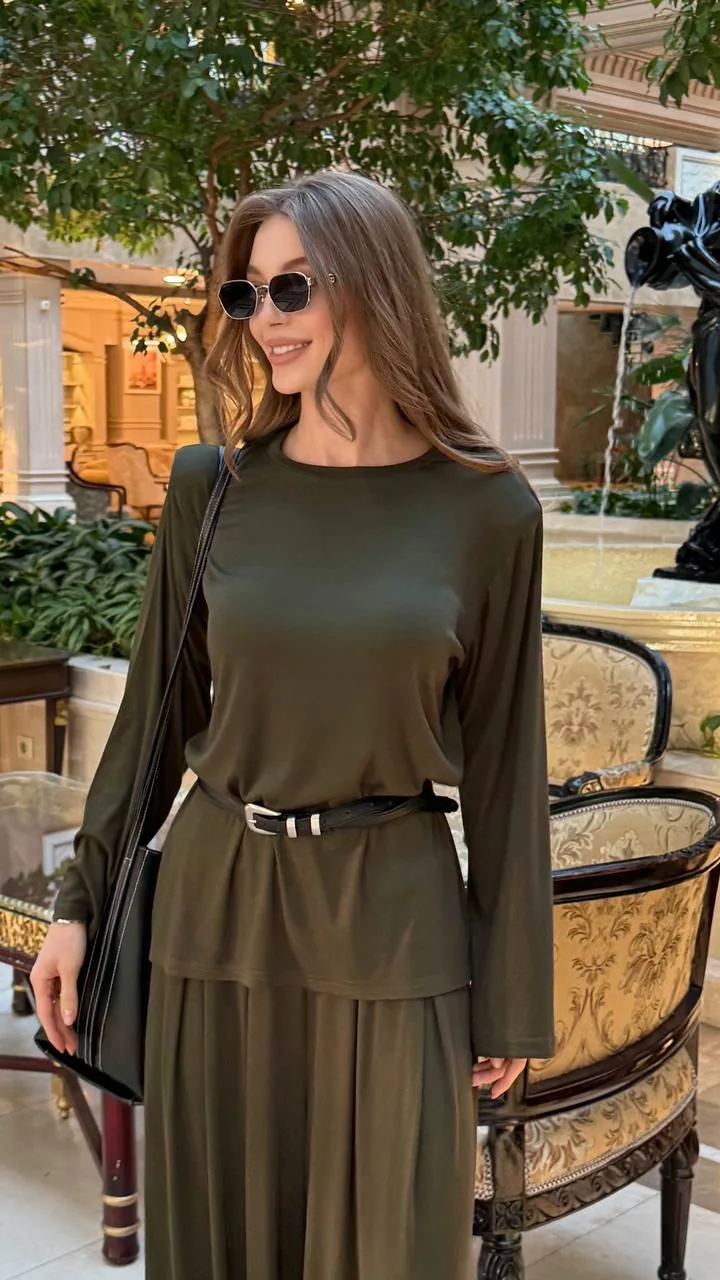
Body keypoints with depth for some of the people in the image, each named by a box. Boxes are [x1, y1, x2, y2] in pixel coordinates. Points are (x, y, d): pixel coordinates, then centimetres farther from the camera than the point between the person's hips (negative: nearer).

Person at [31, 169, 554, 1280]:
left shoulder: (486, 510, -6)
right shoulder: (211, 486, -1)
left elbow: (503, 763, -1)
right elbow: (157, 709, 7)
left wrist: (514, 995, 2)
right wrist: (82, 900, 7)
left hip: (393, 920, -2)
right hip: (216, 899, 2)